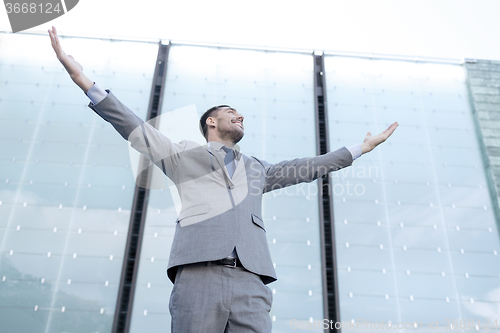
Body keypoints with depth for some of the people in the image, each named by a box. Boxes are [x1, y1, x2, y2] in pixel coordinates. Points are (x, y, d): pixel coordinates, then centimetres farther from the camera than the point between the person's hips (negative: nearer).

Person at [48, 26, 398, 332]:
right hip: (198, 275, -2)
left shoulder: (257, 168, 32)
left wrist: (361, 147, 40)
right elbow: (136, 128, 16)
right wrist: (85, 81, 9)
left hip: (250, 282, 3)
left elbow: (305, 167, 35)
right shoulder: (184, 154, 22)